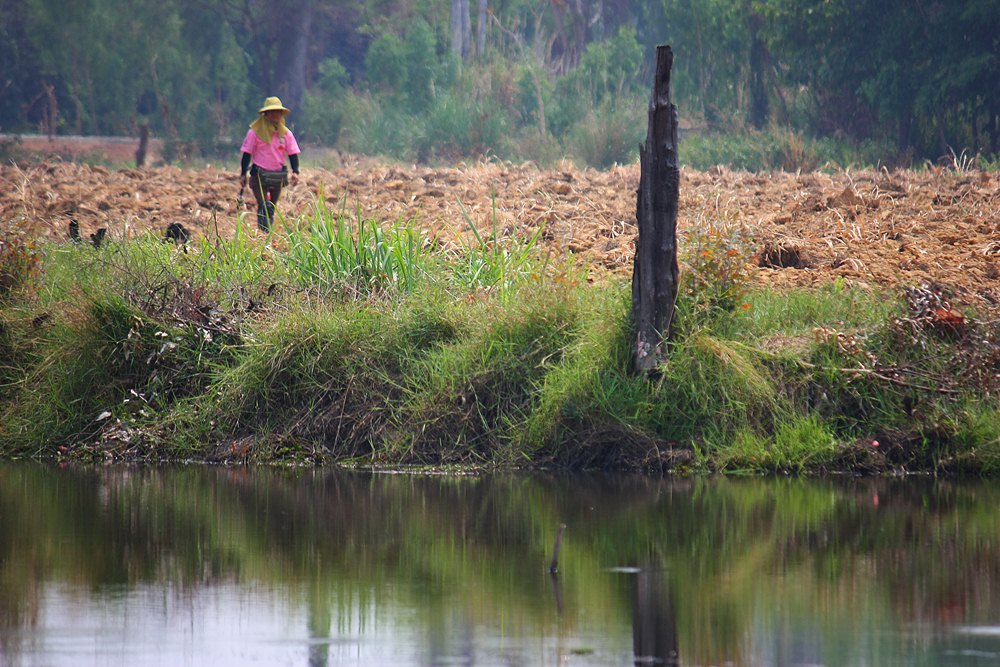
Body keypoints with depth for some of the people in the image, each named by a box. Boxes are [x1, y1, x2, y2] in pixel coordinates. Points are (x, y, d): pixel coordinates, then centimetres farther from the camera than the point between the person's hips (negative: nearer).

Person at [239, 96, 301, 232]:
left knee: (272, 207, 14)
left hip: (278, 175, 4)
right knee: (264, 206, -17)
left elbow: (292, 153, 5)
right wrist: (243, 174, -5)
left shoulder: (285, 133, 6)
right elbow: (247, 154, -1)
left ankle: (268, 233, 24)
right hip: (259, 174, -4)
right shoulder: (256, 132, -3)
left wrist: (295, 171, -10)